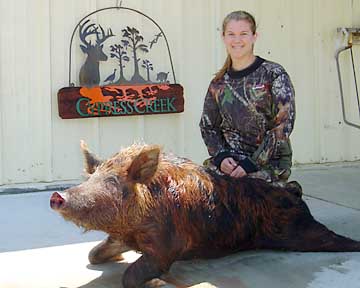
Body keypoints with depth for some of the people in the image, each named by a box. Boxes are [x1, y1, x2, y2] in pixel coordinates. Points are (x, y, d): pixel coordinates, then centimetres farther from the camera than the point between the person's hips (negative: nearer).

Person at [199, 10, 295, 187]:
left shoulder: (274, 75, -1)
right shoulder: (219, 84, 11)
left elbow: (283, 125, -8)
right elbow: (208, 126, 16)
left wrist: (253, 163, -14)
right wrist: (221, 156, -4)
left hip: (269, 163, -4)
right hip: (229, 161, 4)